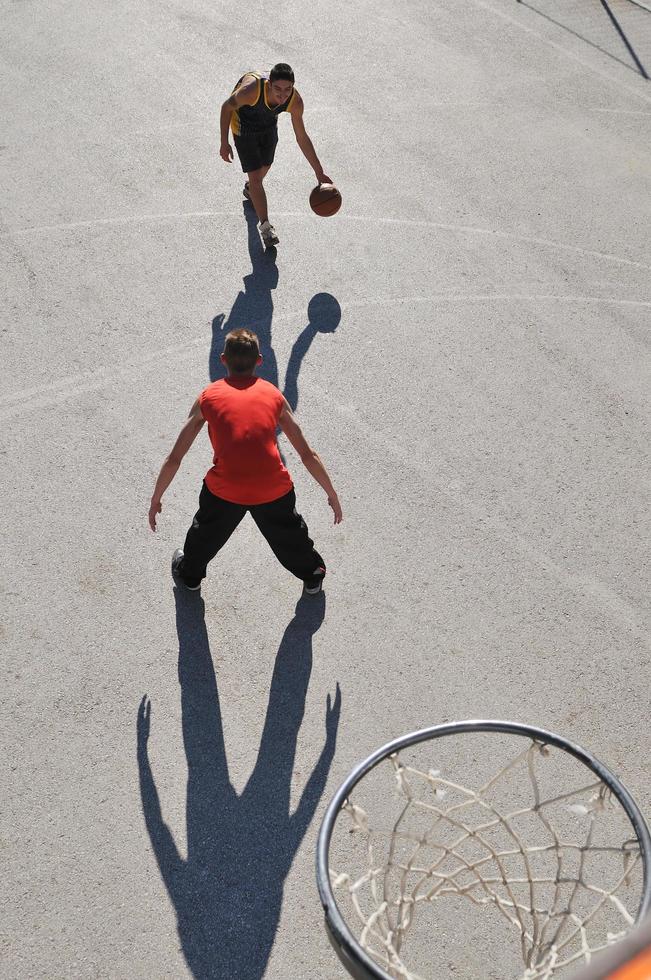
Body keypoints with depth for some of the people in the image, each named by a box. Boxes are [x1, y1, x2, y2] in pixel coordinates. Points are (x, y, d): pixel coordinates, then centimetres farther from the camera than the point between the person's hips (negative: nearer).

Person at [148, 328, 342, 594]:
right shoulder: (274, 395, 10)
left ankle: (189, 574, 57)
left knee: (206, 533, 32)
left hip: (224, 490, 0)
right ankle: (312, 576, 55)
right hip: (274, 489, 1)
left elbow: (174, 459, 9)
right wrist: (332, 495, 23)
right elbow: (307, 455, 12)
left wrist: (155, 499, 22)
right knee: (290, 535, 31)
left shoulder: (208, 397, 8)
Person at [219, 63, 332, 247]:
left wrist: (319, 172, -16)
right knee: (255, 175, -10)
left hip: (269, 123, 4)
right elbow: (227, 107, -23)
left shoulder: (295, 101, -31)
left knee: (265, 166, 22)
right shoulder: (251, 89, -42)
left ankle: (250, 190, 57)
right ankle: (265, 225, 1)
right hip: (244, 123, -4)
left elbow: (302, 137, -18)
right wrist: (224, 143, -22)